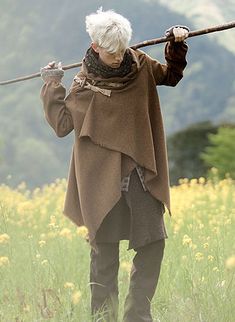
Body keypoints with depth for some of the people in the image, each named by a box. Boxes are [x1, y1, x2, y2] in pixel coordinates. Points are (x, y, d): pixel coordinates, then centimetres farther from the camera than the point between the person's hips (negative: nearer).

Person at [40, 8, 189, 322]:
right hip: (103, 178, -3)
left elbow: (171, 76, 21)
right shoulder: (85, 83, -2)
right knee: (105, 248, -1)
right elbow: (62, 124, -2)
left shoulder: (138, 63, 5)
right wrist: (52, 86, -4)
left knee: (153, 242, -1)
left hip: (140, 172, 3)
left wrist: (177, 46, 5)